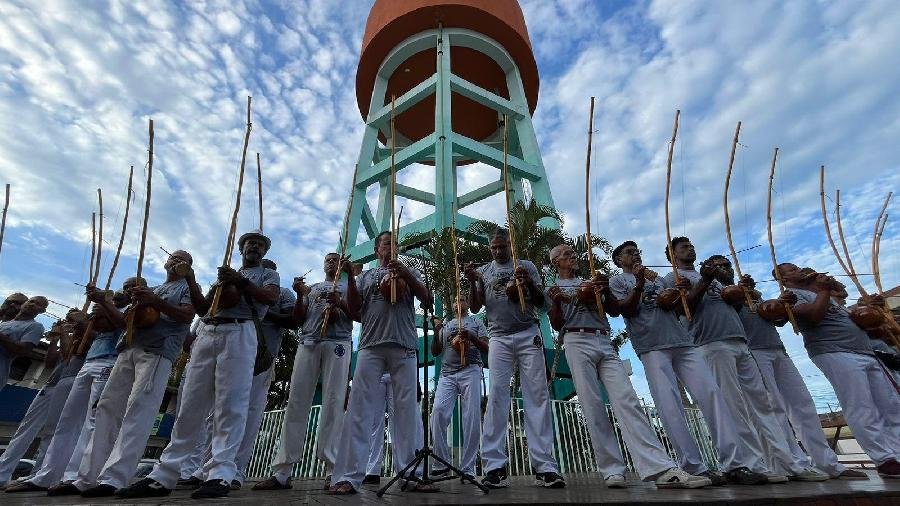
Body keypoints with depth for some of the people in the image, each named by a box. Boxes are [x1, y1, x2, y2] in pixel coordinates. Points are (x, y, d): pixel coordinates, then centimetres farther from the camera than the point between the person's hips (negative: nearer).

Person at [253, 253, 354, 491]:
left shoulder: (347, 287, 19)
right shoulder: (311, 288, 27)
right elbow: (297, 319, 18)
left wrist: (340, 303, -12)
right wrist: (299, 295, 2)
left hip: (337, 343, -3)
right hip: (308, 343, 3)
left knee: (333, 403, -10)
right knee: (296, 403, -5)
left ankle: (332, 470, -10)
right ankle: (281, 472, -4)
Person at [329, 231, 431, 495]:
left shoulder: (409, 272, 19)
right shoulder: (366, 275, 21)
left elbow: (426, 298, 4)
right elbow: (354, 308, 12)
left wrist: (404, 273, -9)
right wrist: (349, 276, 1)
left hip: (404, 346, 0)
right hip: (371, 346, 1)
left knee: (407, 409, -2)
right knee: (359, 408, -4)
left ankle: (412, 474, 4)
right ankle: (349, 476, 0)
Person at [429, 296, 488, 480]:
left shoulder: (476, 323, 17)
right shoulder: (445, 325, 23)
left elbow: (486, 348, 7)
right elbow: (435, 352, 18)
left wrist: (471, 337, -11)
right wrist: (436, 332, 1)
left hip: (470, 371, -2)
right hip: (447, 373, 2)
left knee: (471, 417, -8)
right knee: (438, 412, -16)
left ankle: (467, 468, 0)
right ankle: (441, 464, -6)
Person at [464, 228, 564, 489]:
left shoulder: (526, 266, 13)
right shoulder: (483, 272, 16)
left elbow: (541, 303, 8)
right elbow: (475, 307, 8)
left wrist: (529, 283, -11)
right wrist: (472, 282, -8)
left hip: (528, 334, 0)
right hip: (499, 337, 1)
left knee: (538, 395, -5)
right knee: (497, 395, -7)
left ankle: (544, 466, -1)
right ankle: (495, 466, -4)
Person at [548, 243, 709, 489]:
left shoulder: (592, 281, 27)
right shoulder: (553, 288, 16)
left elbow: (615, 310, 19)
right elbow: (556, 324, 5)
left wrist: (606, 289, 0)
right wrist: (555, 302, -15)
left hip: (605, 343, 3)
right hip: (577, 342, -3)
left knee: (627, 400, -10)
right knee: (593, 406, -9)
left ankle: (662, 469, -17)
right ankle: (612, 471, -5)